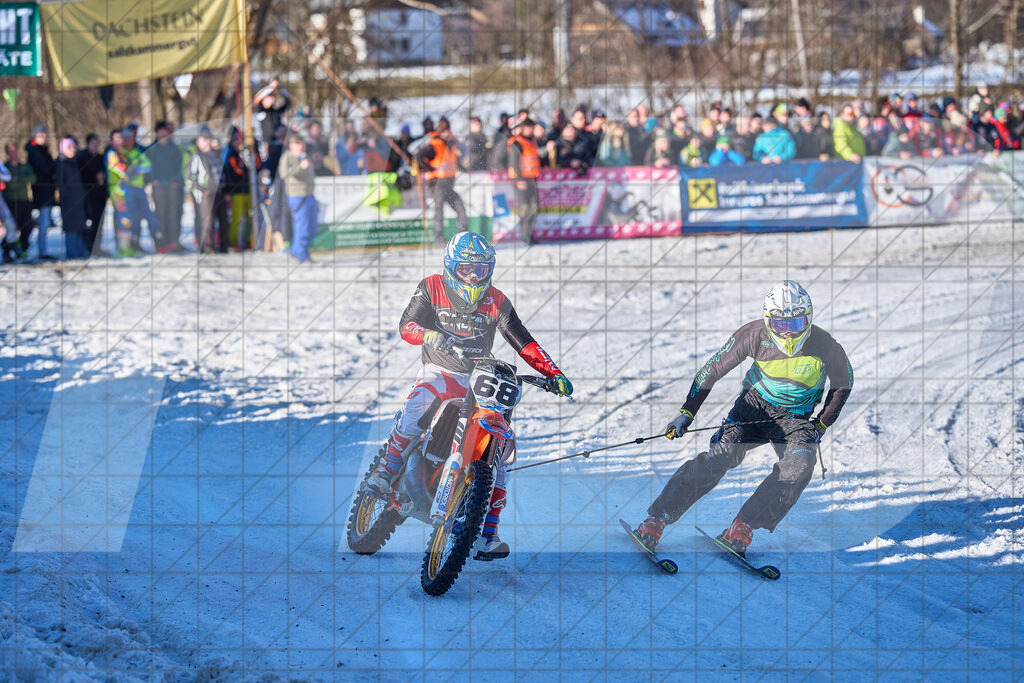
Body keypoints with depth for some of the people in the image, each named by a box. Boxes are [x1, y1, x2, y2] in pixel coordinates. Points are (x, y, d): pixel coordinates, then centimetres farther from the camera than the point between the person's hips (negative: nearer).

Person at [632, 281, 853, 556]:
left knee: (799, 467, -29)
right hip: (754, 406, 0)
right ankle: (656, 518, -17)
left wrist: (821, 425, -5)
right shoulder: (755, 335, -20)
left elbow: (843, 386, 1)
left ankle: (742, 528, -21)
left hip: (795, 418, 0)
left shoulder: (825, 347, -20)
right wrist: (687, 413, -11)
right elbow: (713, 369, -8)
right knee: (719, 457, -22)